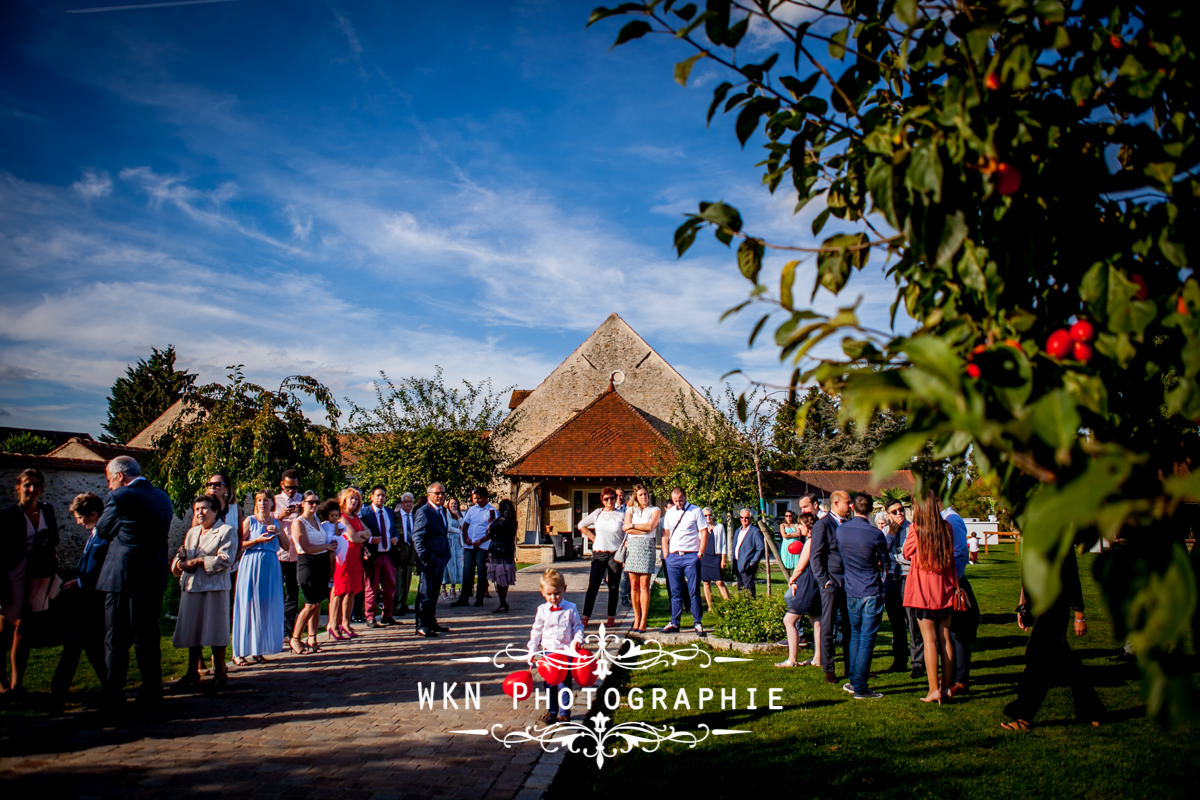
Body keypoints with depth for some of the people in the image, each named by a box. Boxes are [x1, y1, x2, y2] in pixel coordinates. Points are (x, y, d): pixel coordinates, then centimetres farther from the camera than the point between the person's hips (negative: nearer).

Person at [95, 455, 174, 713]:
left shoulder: (120, 497, -13)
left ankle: (113, 699, 13)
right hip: (155, 578, 6)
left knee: (117, 641, 7)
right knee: (149, 639, 13)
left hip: (123, 576, -6)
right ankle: (151, 699, 17)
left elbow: (102, 532, -1)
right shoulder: (163, 497, 8)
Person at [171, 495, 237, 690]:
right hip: (191, 587, 6)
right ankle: (192, 672, 16)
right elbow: (179, 555, 17)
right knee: (192, 630, 7)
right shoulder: (191, 532, 20)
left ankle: (220, 672, 9)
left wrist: (200, 561, -13)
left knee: (216, 631, -2)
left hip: (215, 587, -6)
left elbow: (225, 559, -11)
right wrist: (180, 564, -5)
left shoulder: (226, 531, 0)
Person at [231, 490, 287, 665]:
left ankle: (258, 650, 12)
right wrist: (257, 540, -16)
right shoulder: (249, 521, 1)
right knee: (248, 606, -4)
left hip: (271, 567, 4)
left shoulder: (276, 523, 13)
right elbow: (239, 544, -5)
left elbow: (287, 546, 12)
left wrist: (278, 532, -3)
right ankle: (239, 652, 2)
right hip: (251, 565, -4)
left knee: (268, 608, 3)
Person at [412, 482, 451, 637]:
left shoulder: (441, 511, 16)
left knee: (434, 593, 15)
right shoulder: (423, 512, -11)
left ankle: (431, 623, 24)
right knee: (425, 593, -5)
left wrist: (445, 555, 16)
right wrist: (424, 557, -20)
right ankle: (421, 626, 0)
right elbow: (417, 537, -15)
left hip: (440, 559, 9)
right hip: (429, 560, -9)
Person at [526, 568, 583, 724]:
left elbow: (578, 626, 3)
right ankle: (552, 711, 21)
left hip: (566, 652, -2)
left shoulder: (570, 608, -4)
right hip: (548, 652, 2)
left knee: (565, 683, 2)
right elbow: (536, 630, 8)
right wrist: (532, 649, 3)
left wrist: (577, 640, -14)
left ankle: (564, 712, 13)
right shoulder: (542, 610, 1)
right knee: (549, 683, 8)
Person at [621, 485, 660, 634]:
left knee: (644, 585, -7)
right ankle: (636, 619, 7)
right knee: (634, 585, 1)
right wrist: (643, 529, -4)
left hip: (647, 545, -3)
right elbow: (625, 528, 2)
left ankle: (643, 622, -5)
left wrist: (632, 525, -1)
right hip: (632, 545, 3)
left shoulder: (655, 510, 11)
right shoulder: (630, 510, 17)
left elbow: (650, 526, -6)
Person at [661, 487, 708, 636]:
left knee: (694, 591, -2)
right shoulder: (669, 513, 13)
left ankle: (698, 623, 4)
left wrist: (700, 553, -7)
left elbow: (704, 533, -1)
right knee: (675, 592, 6)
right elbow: (665, 535, 14)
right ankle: (674, 623, 11)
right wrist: (666, 556, 6)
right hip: (673, 556, 3)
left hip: (691, 555, -3)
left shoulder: (695, 511, 1)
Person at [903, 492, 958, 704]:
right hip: (945, 589, 4)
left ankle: (934, 690, -3)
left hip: (923, 591, -4)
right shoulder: (947, 528, 0)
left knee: (929, 639, -2)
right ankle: (945, 687, 16)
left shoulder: (915, 529, -11)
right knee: (945, 637, 10)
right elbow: (952, 558, 10)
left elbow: (907, 553, 5)